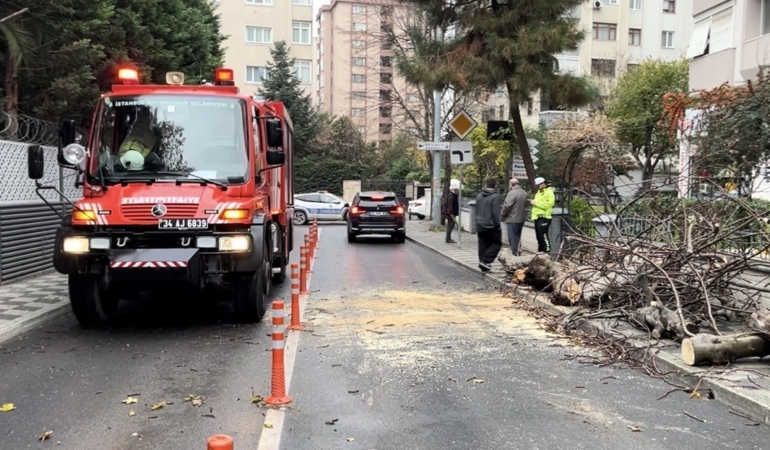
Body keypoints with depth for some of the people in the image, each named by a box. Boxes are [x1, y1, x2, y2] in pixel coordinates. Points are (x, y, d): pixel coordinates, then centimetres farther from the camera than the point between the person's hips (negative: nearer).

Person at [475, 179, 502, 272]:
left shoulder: (479, 196, 10)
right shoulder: (495, 196, -12)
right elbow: (496, 213, -16)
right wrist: (497, 224, -9)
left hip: (480, 225, 6)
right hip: (491, 225, -6)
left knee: (483, 245, 11)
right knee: (497, 243, 4)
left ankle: (483, 263, 11)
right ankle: (485, 261, -9)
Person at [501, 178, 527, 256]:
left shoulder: (512, 193, -19)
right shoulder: (524, 193, 9)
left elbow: (506, 206, -20)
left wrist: (502, 216, -8)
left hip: (512, 219, -8)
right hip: (522, 218, 8)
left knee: (513, 237, 0)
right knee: (518, 236, 18)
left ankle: (514, 252, 2)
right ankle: (517, 251, 26)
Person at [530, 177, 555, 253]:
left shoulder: (549, 192, -10)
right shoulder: (539, 192, 20)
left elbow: (546, 204, -22)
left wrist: (535, 203, -18)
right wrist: (532, 202, 9)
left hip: (544, 217, -9)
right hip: (537, 217, 10)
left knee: (544, 236, -11)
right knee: (538, 236, 14)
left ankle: (547, 251, -7)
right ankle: (540, 250, 23)